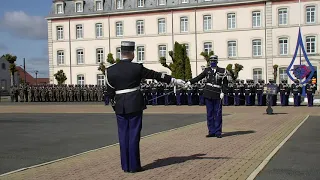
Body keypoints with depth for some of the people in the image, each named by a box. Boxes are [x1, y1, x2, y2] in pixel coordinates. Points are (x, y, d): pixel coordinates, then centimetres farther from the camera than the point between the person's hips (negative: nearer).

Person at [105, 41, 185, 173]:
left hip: (120, 107, 3)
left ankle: (125, 166, 14)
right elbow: (156, 75, -2)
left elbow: (110, 92, 3)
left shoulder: (110, 70, -1)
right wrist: (174, 80, 7)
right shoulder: (137, 68, -8)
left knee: (123, 136, 9)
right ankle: (134, 166, 7)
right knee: (134, 135, 2)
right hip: (135, 105, -3)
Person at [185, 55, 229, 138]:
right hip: (208, 95, 3)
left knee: (218, 114, -1)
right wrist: (190, 82, 2)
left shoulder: (222, 71, 0)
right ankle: (212, 132, 12)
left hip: (217, 95, -3)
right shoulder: (207, 70, 9)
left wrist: (223, 92, -11)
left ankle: (218, 132, 7)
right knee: (209, 114, 5)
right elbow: (199, 77, 11)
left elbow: (225, 83, 0)